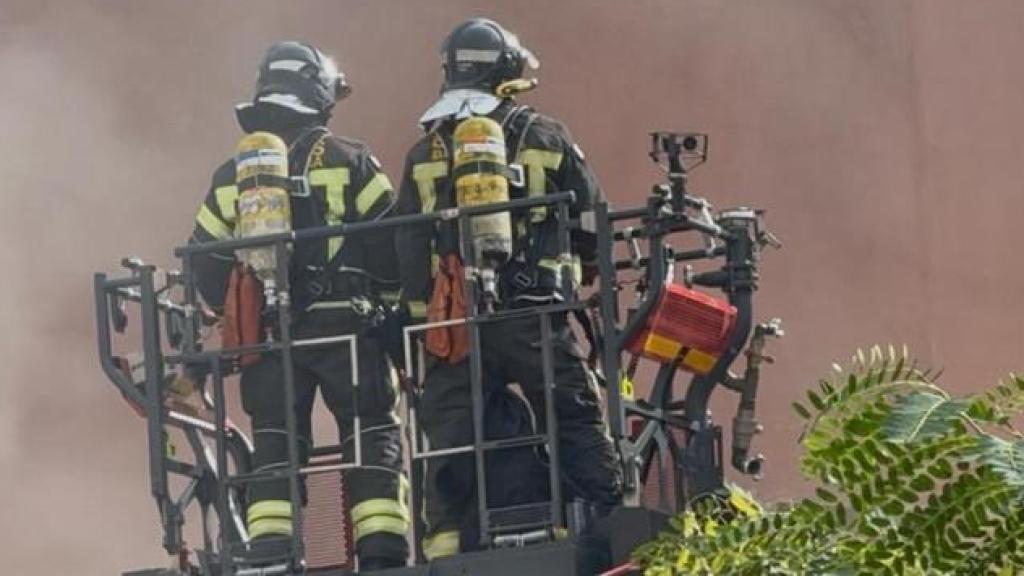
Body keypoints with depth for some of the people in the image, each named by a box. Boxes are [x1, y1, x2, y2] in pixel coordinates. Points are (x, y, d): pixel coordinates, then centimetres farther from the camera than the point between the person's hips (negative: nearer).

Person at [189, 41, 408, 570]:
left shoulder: (231, 177, 9)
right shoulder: (349, 162, -2)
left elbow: (206, 267, 9)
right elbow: (391, 246, -3)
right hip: (344, 325, -3)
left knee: (273, 443, 8)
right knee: (373, 436, 2)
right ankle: (382, 554, -8)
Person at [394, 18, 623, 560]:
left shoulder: (423, 154, 9)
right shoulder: (546, 138, 3)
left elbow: (406, 249, 7)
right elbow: (592, 224, 7)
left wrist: (419, 313, 14)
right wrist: (580, 277, 25)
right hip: (535, 320, -2)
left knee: (449, 445, 4)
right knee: (578, 429, 2)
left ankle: (444, 546, 0)